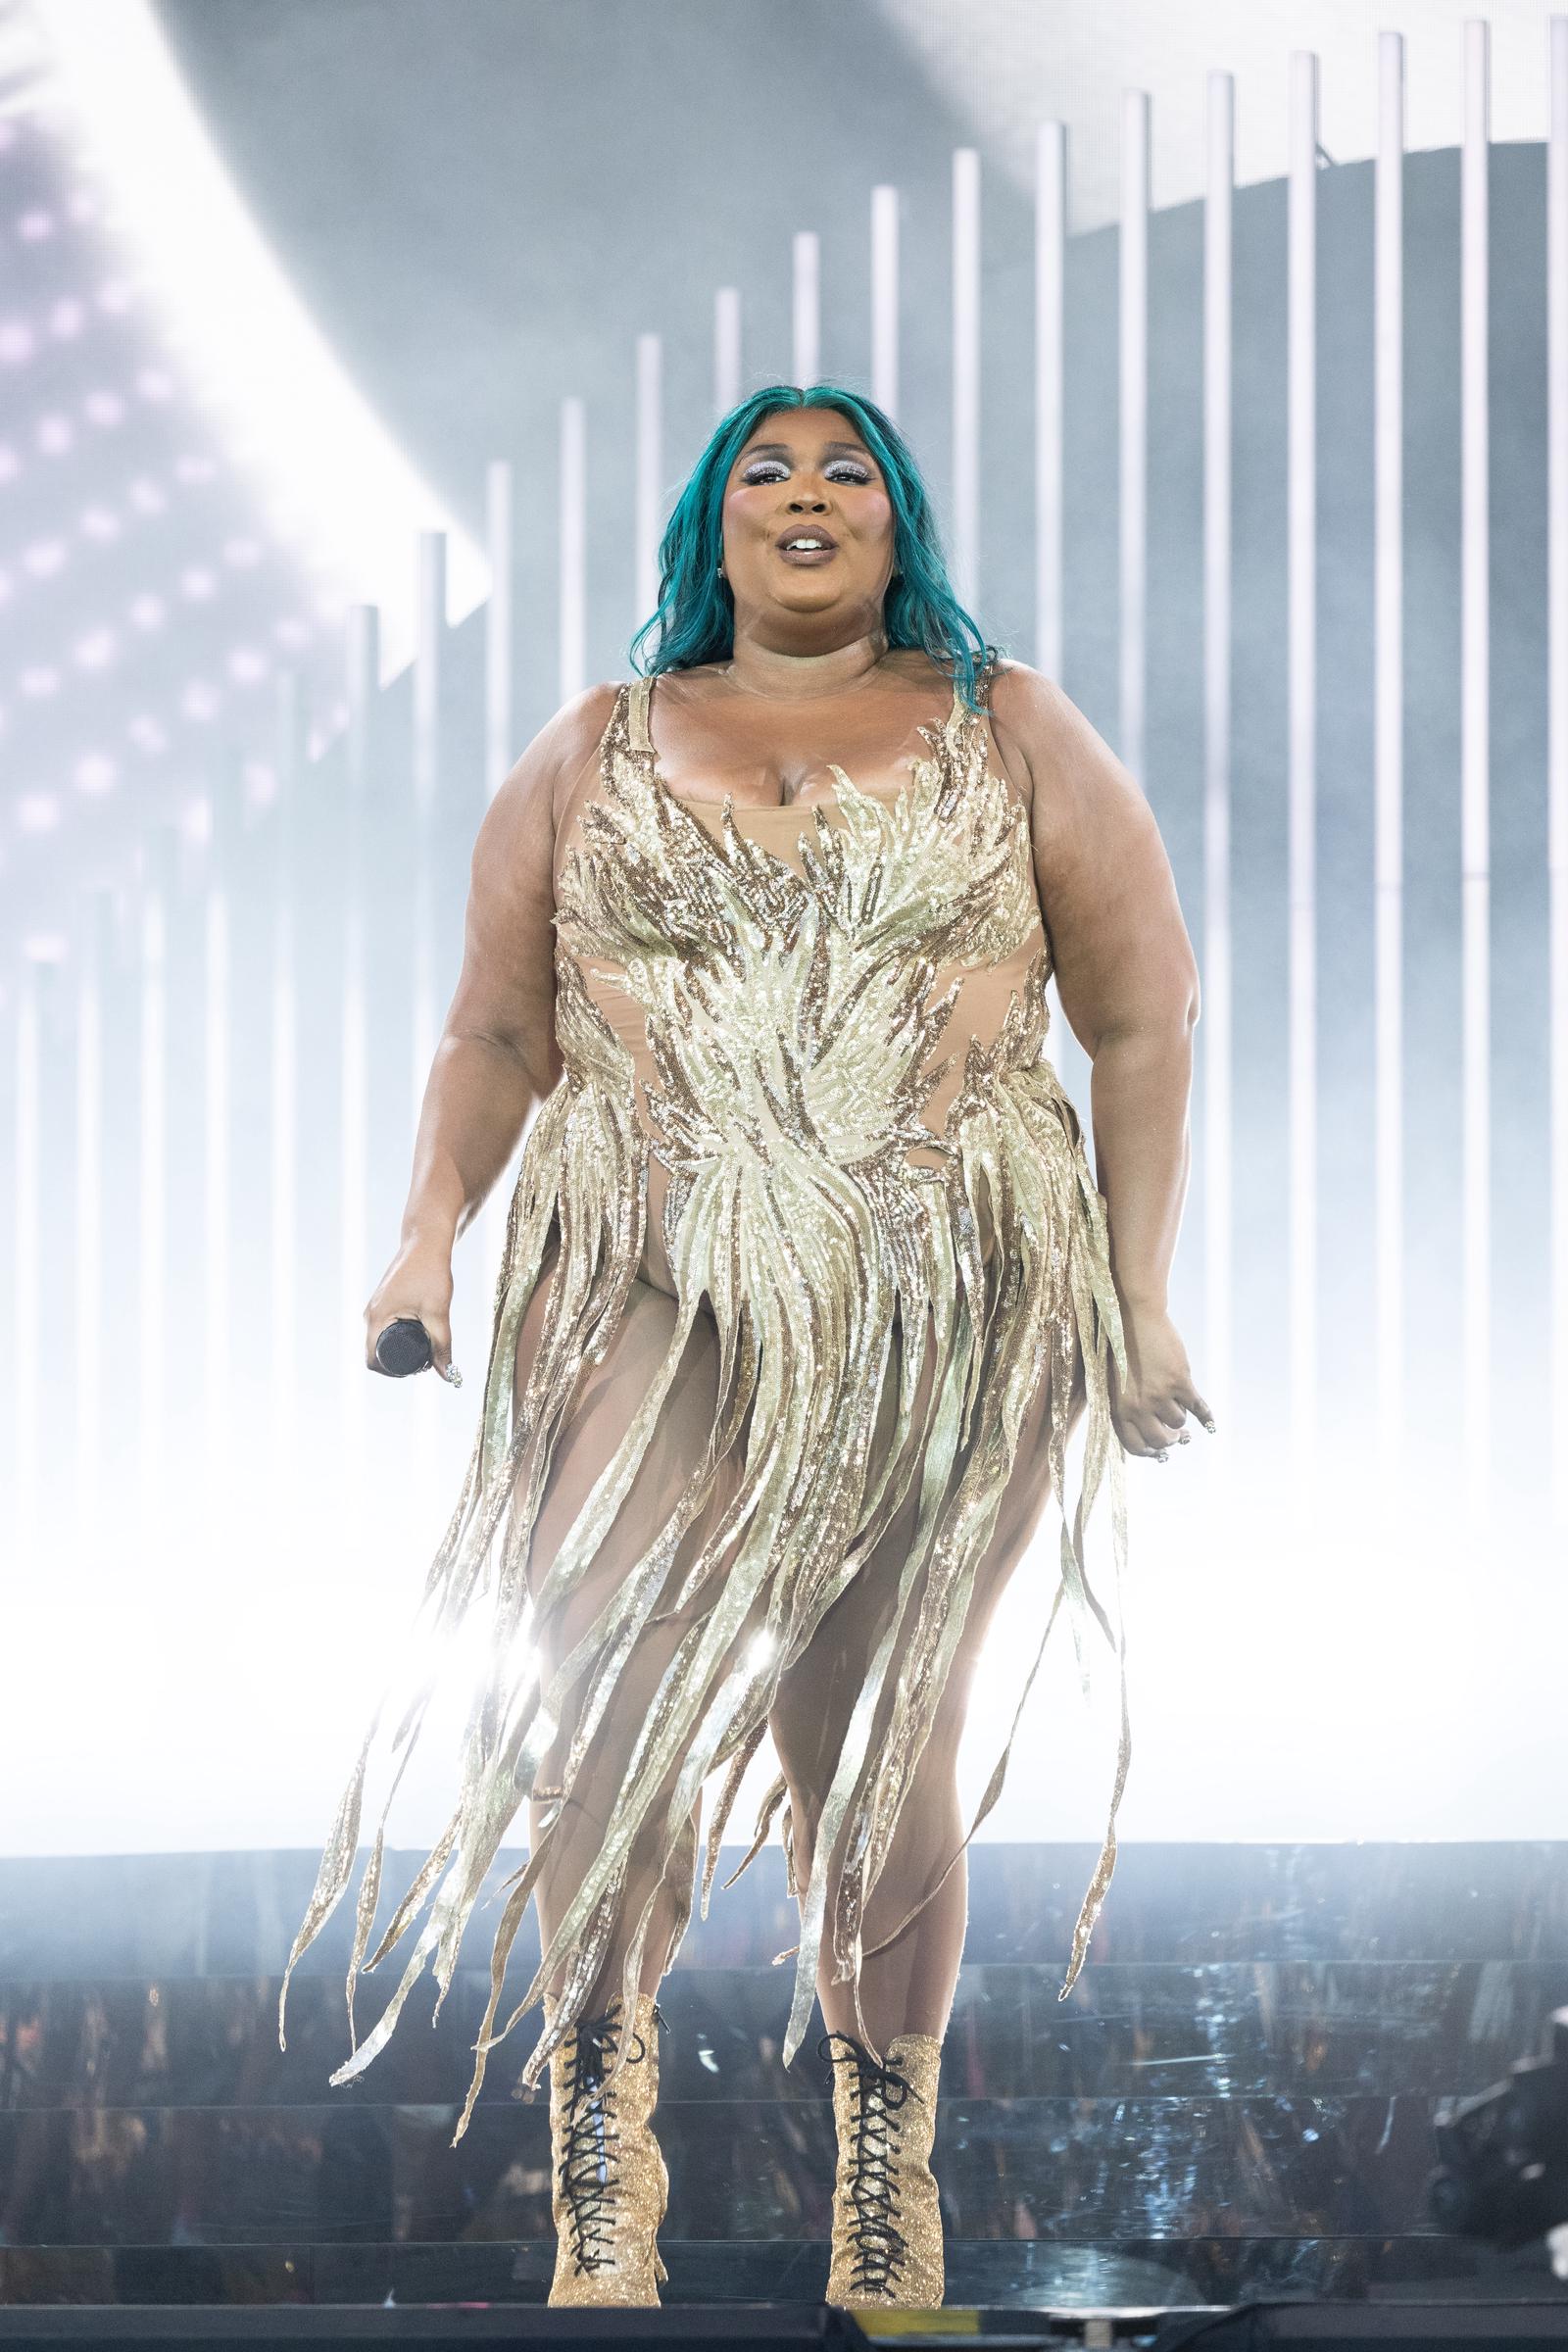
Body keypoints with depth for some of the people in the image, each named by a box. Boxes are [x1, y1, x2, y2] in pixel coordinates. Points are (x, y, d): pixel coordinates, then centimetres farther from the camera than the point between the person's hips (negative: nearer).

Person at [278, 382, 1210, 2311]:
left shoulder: (1009, 736, 12)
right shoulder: (594, 754, 16)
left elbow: (1143, 1022, 10)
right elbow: (497, 1031, 15)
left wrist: (1141, 1300, 2)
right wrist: (430, 1241, 0)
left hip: (953, 1318, 0)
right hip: (653, 1291, 0)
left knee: (879, 1749, 0)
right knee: (613, 1701, -17)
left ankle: (886, 2165, 13)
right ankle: (598, 2184, -12)